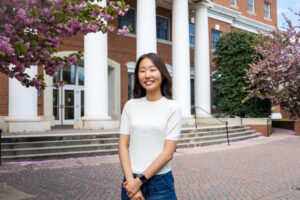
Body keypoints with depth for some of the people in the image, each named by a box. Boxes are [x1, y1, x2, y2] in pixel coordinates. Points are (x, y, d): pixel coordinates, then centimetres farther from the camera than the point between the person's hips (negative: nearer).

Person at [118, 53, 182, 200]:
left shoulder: (172, 107, -6)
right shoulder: (130, 105, 2)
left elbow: (168, 153, -10)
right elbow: (123, 145, 0)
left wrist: (140, 180, -11)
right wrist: (130, 180, -10)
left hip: (160, 182, -2)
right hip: (131, 180, 3)